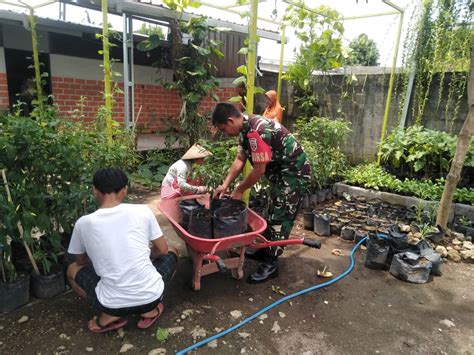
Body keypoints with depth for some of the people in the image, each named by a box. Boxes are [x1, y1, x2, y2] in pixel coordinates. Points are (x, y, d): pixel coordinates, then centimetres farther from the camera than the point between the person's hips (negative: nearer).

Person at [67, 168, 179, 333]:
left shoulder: (83, 223, -3)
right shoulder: (143, 211, -5)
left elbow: (81, 261, 16)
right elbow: (162, 250, 8)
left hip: (112, 304, 1)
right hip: (151, 296, 0)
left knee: (72, 270, 28)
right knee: (171, 252, 28)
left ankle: (111, 315, 11)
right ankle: (150, 309, 16)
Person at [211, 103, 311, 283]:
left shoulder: (256, 131, -28)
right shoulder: (245, 128, 3)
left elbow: (259, 169, -25)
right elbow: (240, 159, 6)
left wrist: (239, 190, -12)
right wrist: (225, 184, -1)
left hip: (294, 172, -10)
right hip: (281, 171, 10)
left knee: (280, 218, -5)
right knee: (273, 213, 18)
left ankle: (271, 264, 4)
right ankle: (266, 250, 32)